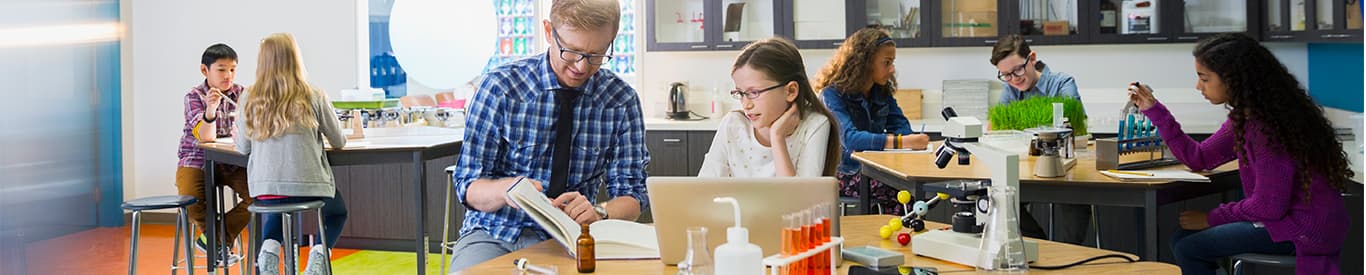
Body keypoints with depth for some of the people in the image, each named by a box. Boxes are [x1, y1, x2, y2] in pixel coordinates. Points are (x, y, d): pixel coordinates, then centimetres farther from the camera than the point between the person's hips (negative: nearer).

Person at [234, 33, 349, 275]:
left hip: (265, 191, 2)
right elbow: (339, 142, 5)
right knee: (337, 211, 30)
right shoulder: (314, 97, -7)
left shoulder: (250, 100, -2)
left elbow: (243, 148, 8)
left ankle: (270, 247, 7)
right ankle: (319, 251, 2)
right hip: (309, 186, -2)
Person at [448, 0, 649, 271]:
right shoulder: (500, 86, -6)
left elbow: (632, 197, 3)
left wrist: (598, 211, -20)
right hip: (494, 234, -1)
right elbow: (467, 187, -3)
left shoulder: (622, 100, 1)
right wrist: (507, 189, -26)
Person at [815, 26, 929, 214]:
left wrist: (913, 140, -22)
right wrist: (901, 142, -38)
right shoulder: (833, 94, -12)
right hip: (842, 175, -6)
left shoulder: (883, 92, 11)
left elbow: (901, 127, 4)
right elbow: (850, 138, -27)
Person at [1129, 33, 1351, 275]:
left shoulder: (1268, 125, -23)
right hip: (1283, 215, 9)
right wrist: (1154, 110, 11)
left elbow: (1268, 206, -22)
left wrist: (1212, 218, -9)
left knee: (1189, 249, -9)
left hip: (1304, 227, -9)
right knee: (1183, 240, 9)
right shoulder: (1244, 117, 6)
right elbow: (1199, 158, 13)